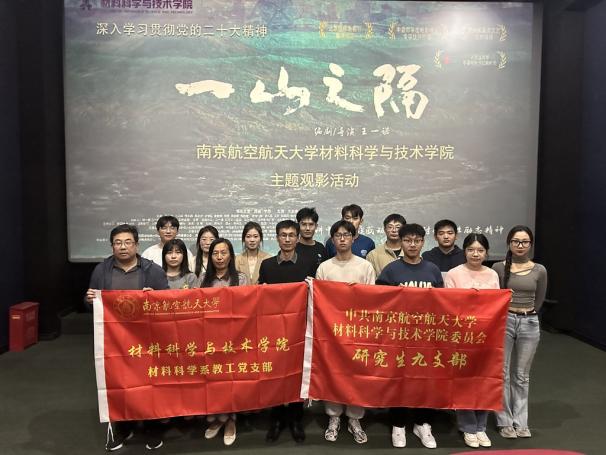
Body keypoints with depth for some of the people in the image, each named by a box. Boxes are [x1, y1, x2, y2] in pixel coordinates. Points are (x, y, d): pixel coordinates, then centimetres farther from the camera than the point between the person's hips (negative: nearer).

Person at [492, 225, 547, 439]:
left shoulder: (539, 271, 2)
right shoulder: (499, 267, -4)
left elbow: (538, 301, 12)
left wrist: (526, 315, 12)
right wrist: (508, 312, 3)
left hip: (529, 324, 2)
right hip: (504, 321, -2)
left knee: (522, 375, 12)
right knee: (503, 373, 5)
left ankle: (521, 421, 24)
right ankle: (505, 421, 18)